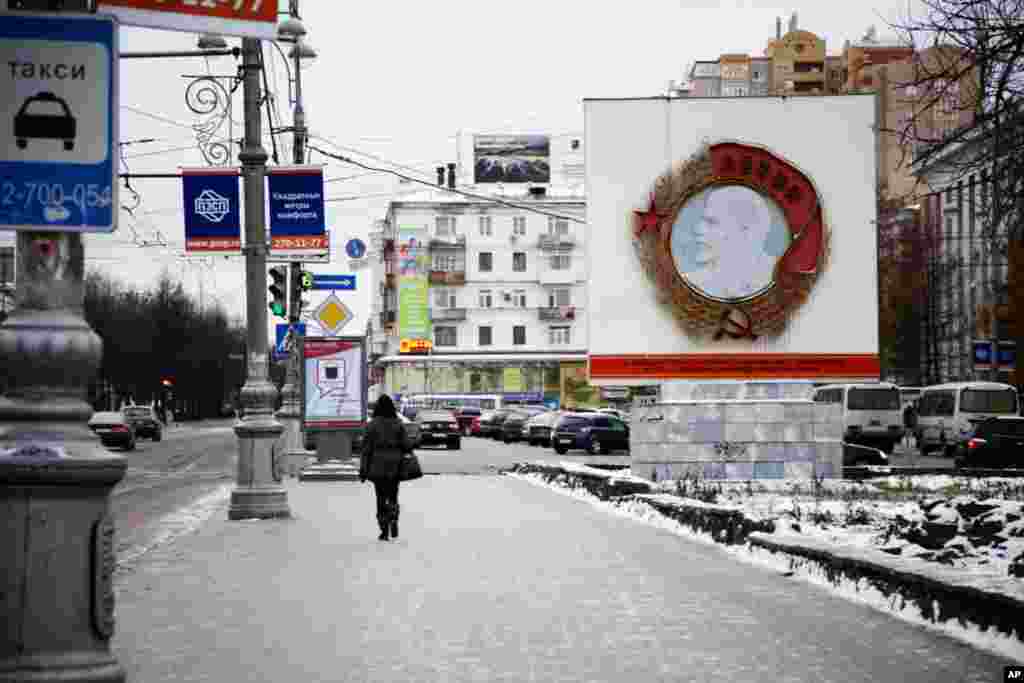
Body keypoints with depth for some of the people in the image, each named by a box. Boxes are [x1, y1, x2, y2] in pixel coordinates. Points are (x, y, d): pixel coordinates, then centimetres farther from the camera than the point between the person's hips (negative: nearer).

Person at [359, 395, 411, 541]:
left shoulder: (372, 425, -6)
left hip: (377, 467, -1)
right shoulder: (398, 424, -2)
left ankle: (384, 530, 3)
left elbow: (366, 449, -5)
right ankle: (393, 519, -14)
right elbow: (406, 445, -4)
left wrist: (363, 470, -2)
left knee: (381, 498, 7)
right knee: (393, 496, 13)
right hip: (394, 467, 1)